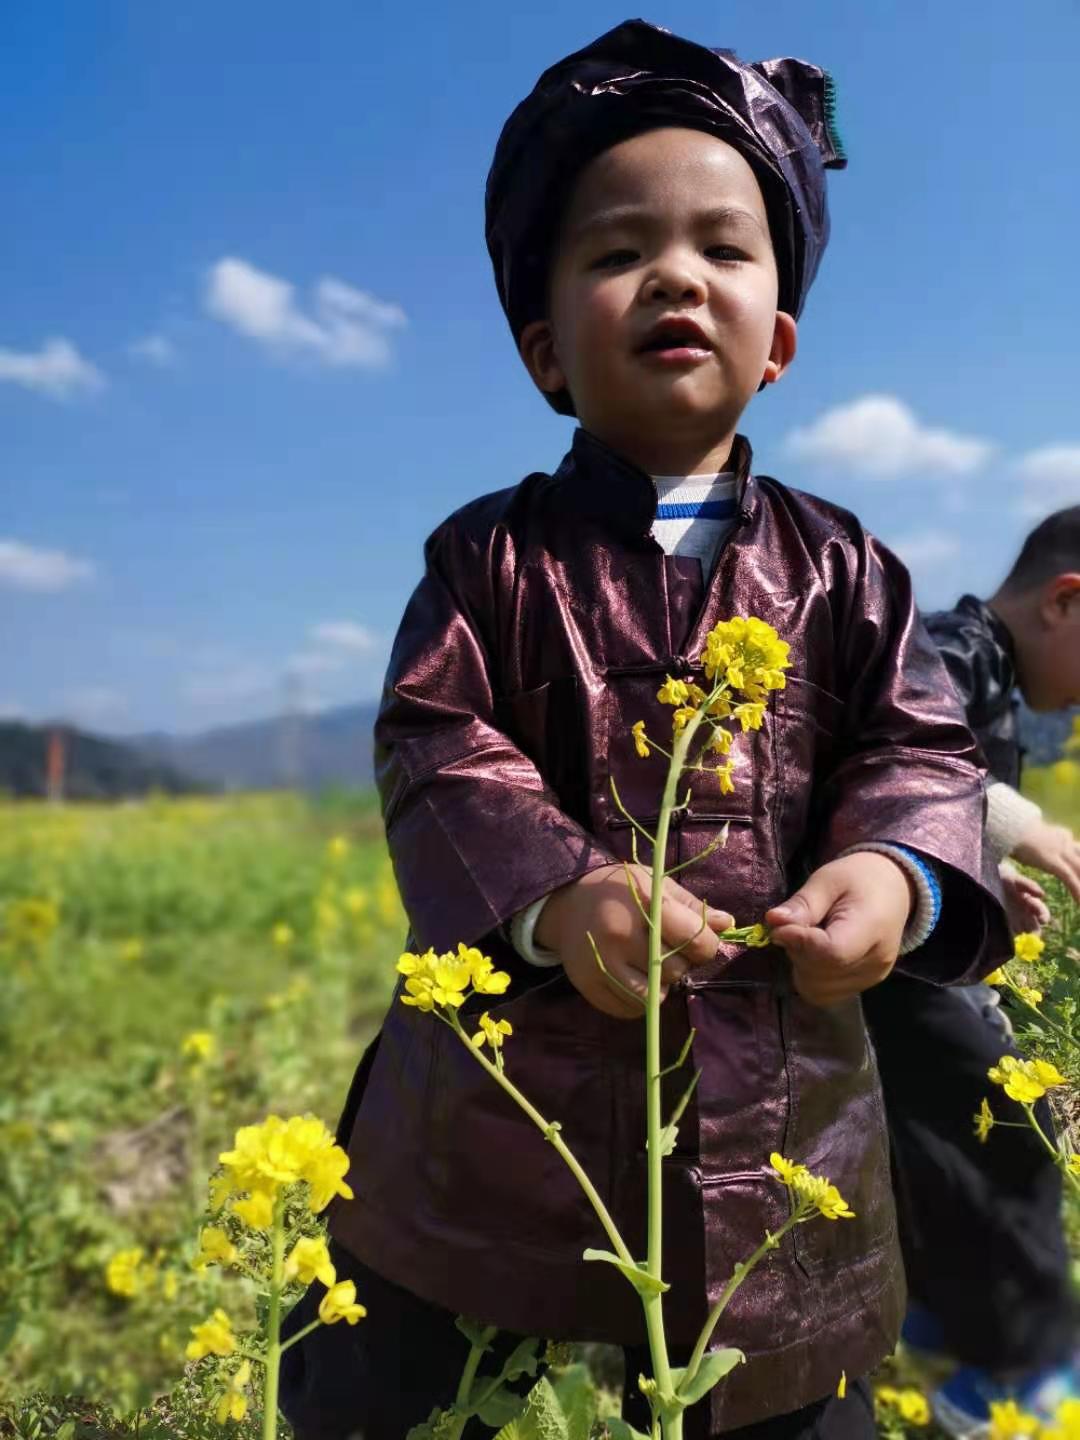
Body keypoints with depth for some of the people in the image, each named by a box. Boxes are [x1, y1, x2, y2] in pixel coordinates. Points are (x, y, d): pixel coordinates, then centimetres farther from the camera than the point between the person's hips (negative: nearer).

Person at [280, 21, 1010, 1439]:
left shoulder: (837, 566, 4)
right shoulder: (494, 555, -1)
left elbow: (918, 748, 2)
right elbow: (432, 741, -9)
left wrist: (893, 868, -21)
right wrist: (556, 893, -26)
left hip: (774, 1109, 2)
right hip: (501, 1101, -1)